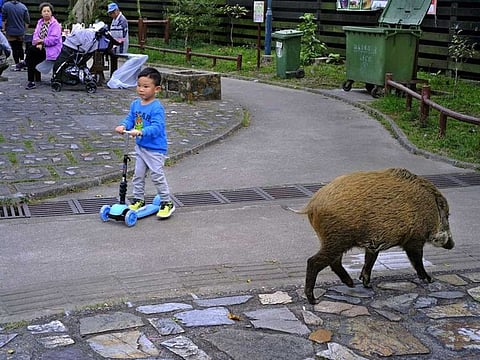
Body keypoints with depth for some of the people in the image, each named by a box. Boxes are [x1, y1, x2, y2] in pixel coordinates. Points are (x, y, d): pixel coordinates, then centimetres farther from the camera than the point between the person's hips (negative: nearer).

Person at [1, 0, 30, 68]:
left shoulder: (5, 6, -9)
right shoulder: (23, 7, -4)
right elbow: (27, 21, 0)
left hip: (11, 32, -2)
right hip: (21, 32, 2)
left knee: (14, 49, 4)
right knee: (20, 47, 20)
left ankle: (17, 65, 4)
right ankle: (22, 61, 8)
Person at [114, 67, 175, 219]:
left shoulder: (157, 107, -21)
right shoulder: (135, 104, 3)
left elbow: (156, 127, -29)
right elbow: (130, 118, 9)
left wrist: (140, 132, -42)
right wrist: (123, 126, -14)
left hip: (155, 148, -7)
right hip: (140, 147, 8)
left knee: (157, 175, -4)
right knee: (138, 174, 14)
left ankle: (167, 202, 8)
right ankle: (138, 200, 29)